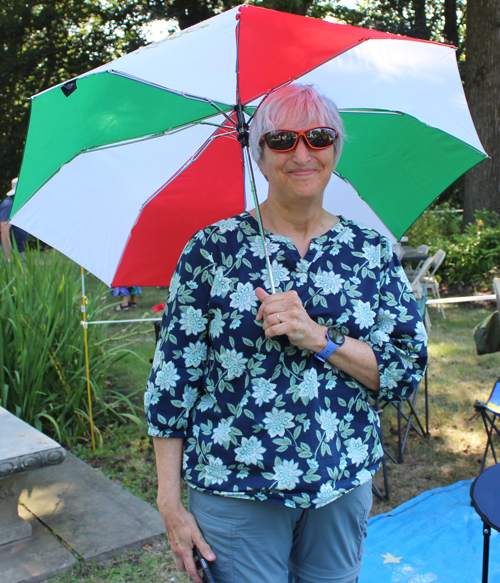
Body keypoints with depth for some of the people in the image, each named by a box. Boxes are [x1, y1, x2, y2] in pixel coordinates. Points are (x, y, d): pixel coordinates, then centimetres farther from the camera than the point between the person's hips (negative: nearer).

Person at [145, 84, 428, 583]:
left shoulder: (372, 252, 0)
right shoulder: (212, 250, -8)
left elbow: (409, 371, -3)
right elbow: (172, 376, -6)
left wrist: (318, 337, -20)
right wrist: (170, 504, -6)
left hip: (344, 484, 3)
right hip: (235, 489, -2)